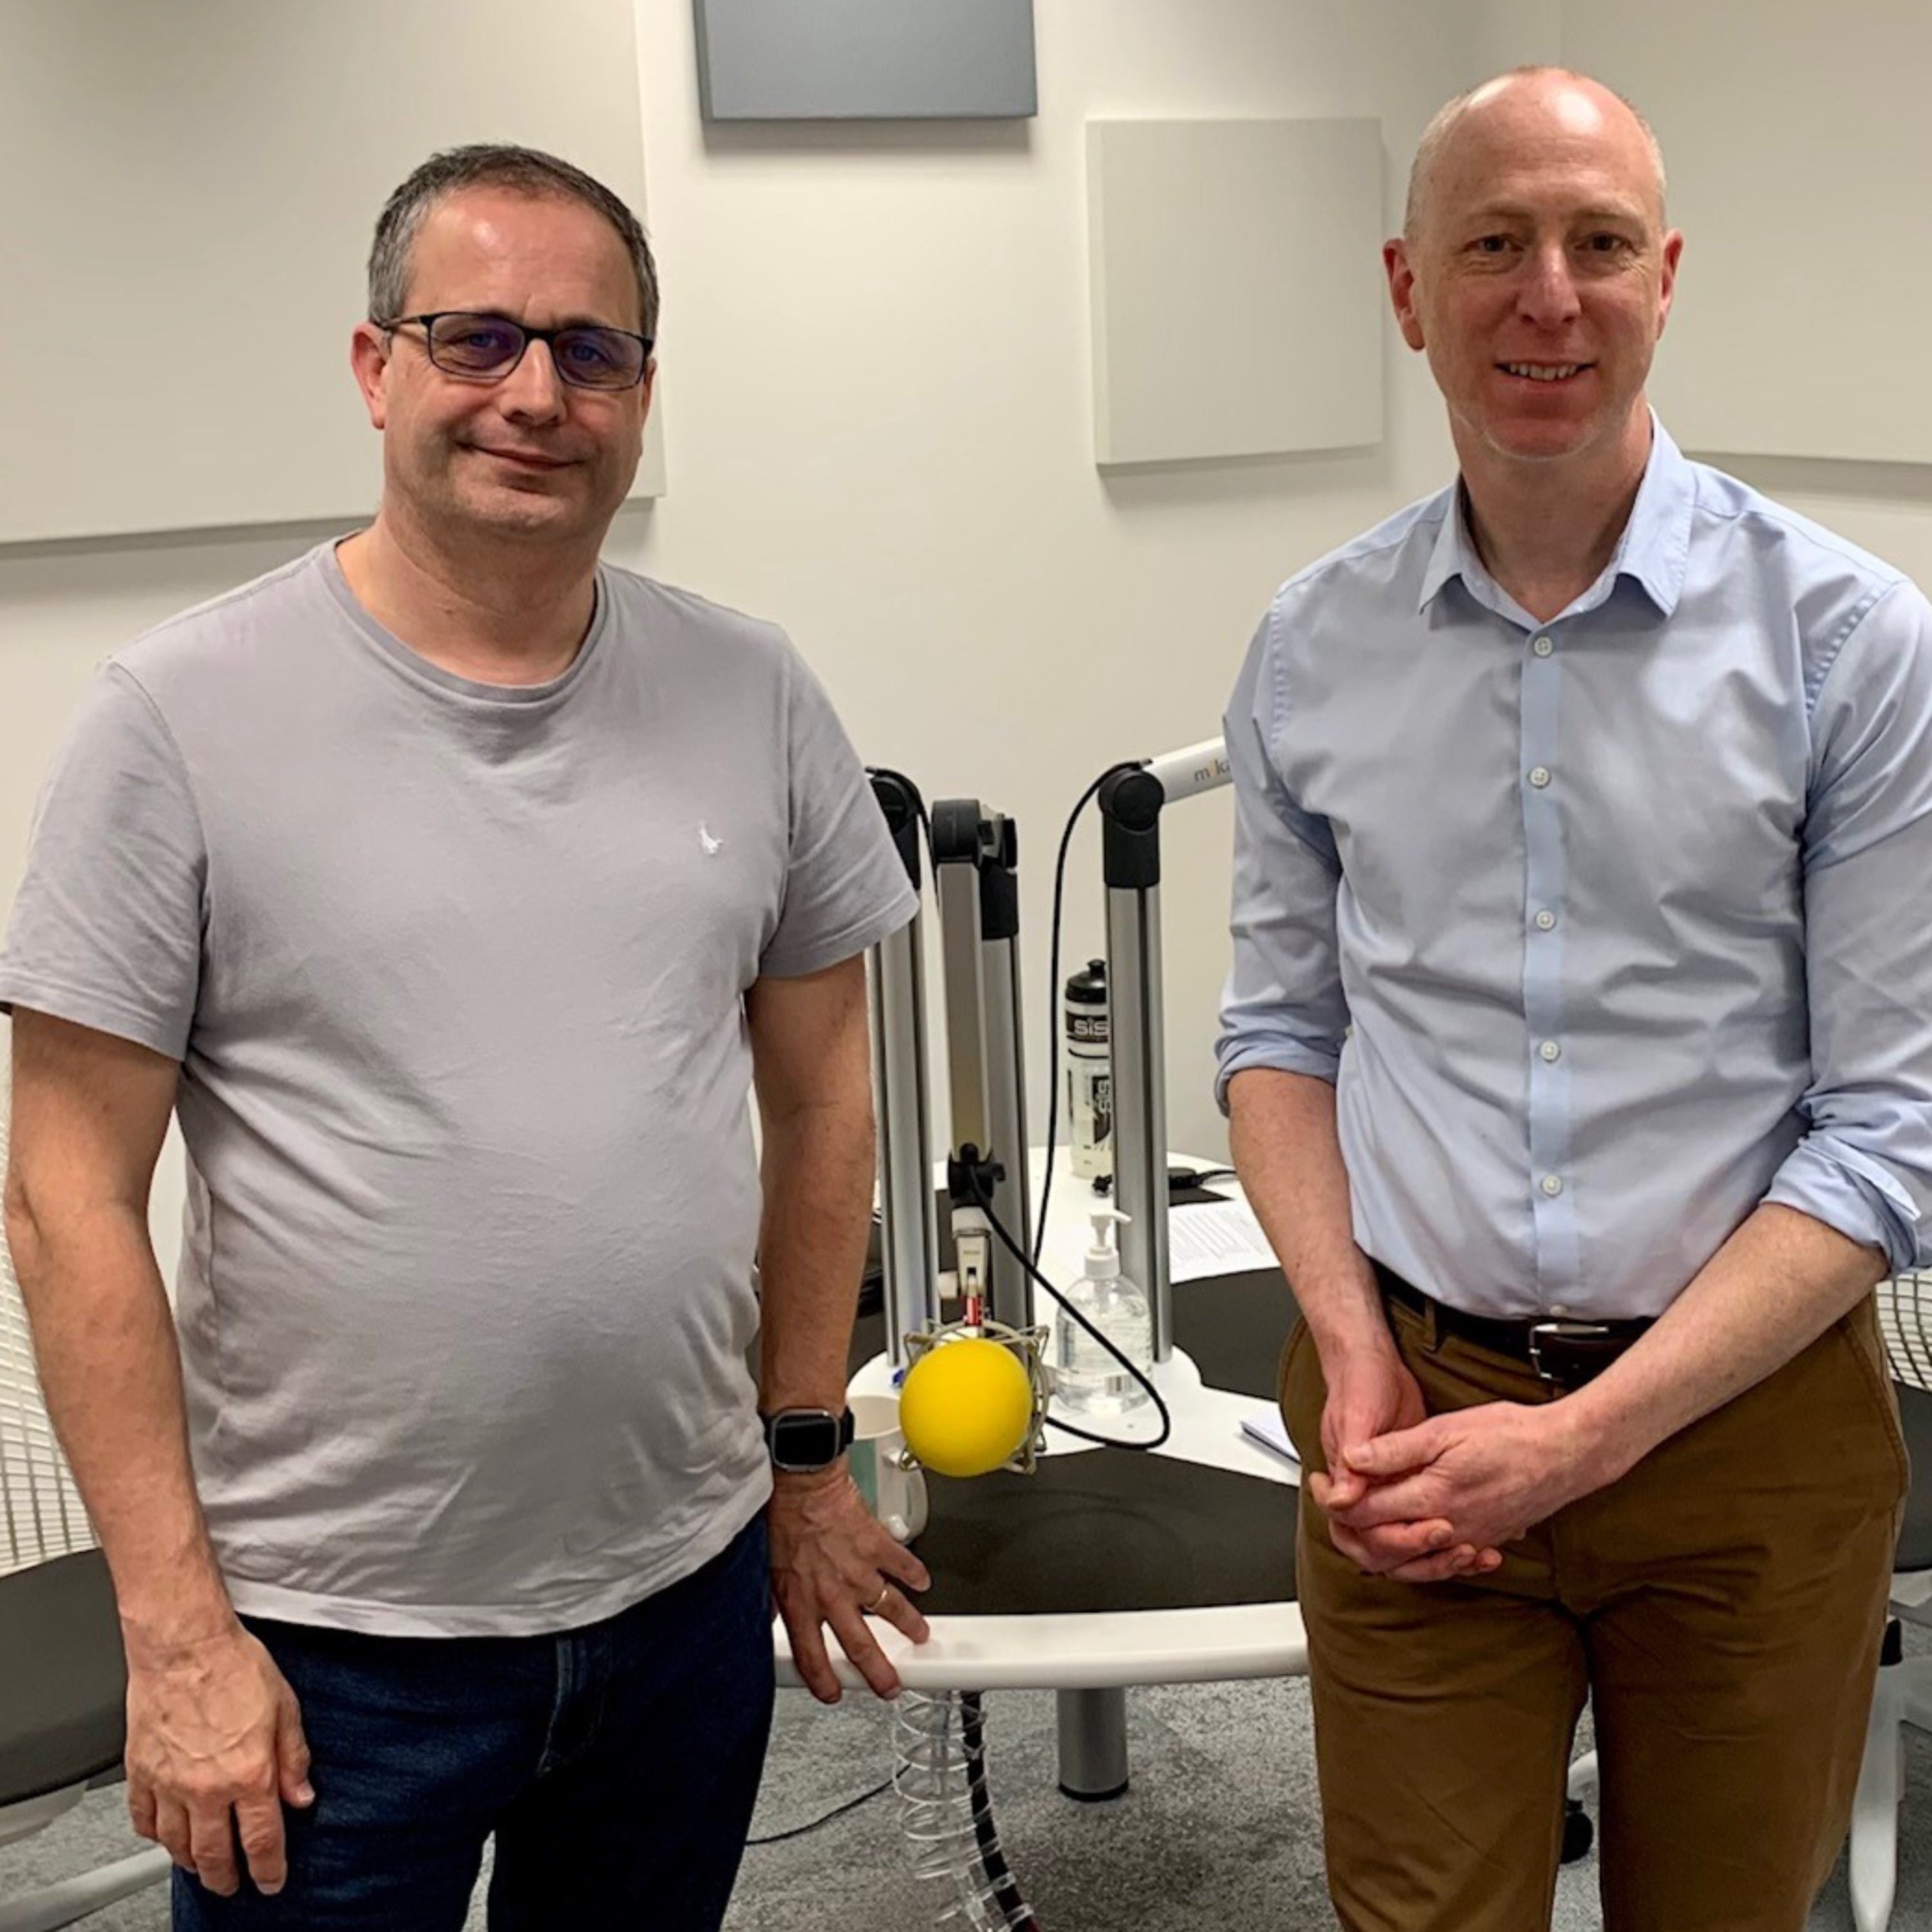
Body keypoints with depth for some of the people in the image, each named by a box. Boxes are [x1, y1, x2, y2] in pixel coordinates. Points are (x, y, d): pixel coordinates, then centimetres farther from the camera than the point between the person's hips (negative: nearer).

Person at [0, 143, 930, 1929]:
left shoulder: (753, 697, 0)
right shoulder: (187, 714, -11)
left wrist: (808, 1450, 10)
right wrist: (175, 1628, -11)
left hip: (688, 1587, 4)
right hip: (329, 1643, -3)